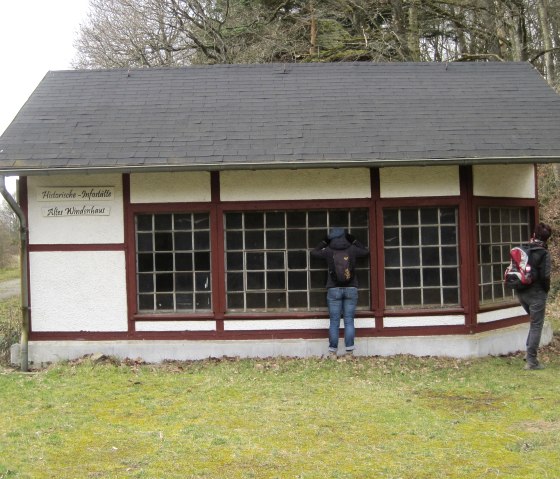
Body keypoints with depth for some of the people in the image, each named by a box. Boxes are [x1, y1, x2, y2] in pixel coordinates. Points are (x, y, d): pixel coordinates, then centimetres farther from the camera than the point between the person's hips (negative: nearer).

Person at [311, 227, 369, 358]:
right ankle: (349, 352, -2)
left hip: (334, 290, -1)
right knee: (349, 321, 1)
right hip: (351, 289, 1)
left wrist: (324, 242, 20)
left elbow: (313, 252, 17)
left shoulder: (328, 251, -1)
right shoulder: (352, 249, 1)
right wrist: (354, 241, 22)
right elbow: (366, 251, 20)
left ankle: (333, 352, 2)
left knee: (334, 322, 1)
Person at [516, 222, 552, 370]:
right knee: (536, 326, 2)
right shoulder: (543, 253, -14)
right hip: (536, 294, -6)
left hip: (522, 293, 6)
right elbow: (545, 276, -17)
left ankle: (530, 352, 22)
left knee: (534, 322, 25)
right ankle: (531, 361, 2)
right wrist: (546, 289, 0)